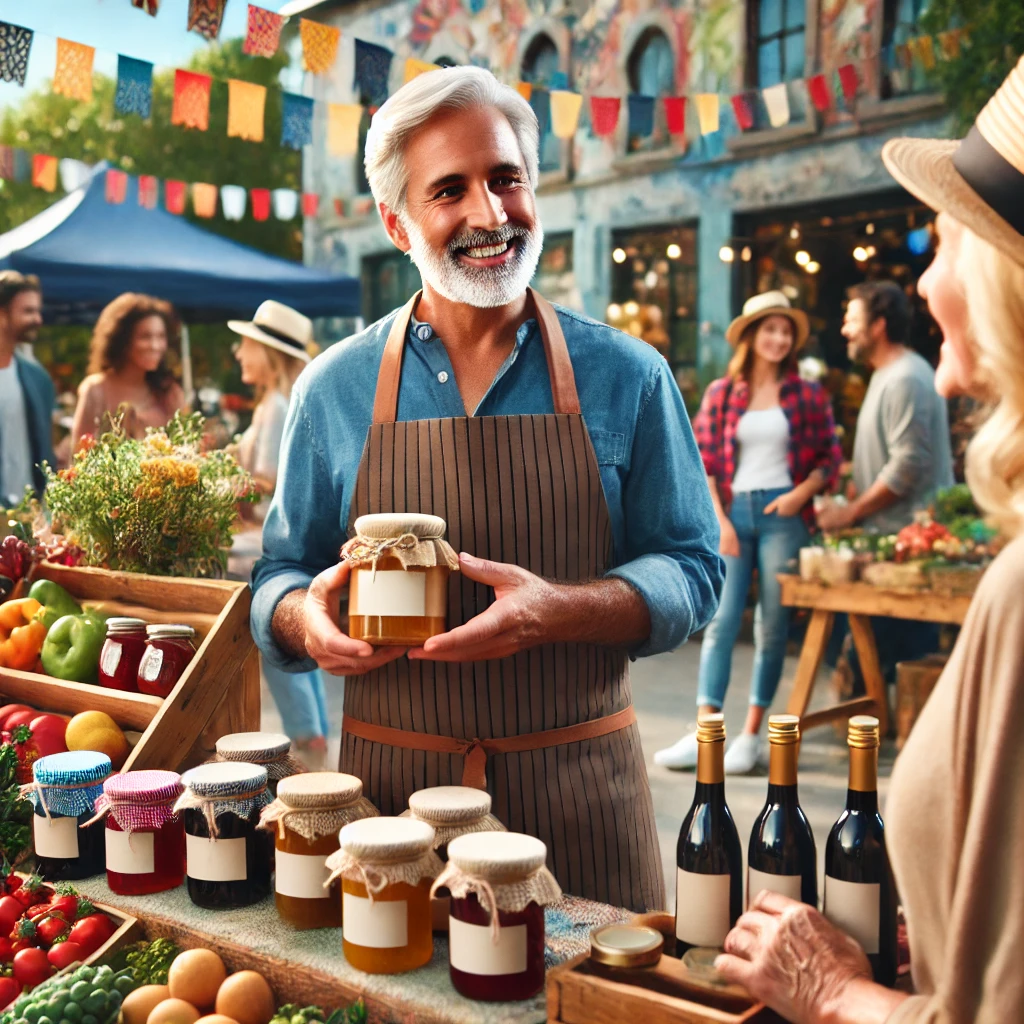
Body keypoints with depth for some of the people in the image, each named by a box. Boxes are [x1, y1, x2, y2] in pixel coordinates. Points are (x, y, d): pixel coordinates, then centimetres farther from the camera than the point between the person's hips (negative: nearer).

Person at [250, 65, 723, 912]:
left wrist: (558, 611, -19)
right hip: (393, 781, 1)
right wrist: (306, 617, -13)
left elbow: (690, 571, -1)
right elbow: (280, 574, 10)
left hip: (579, 790, 0)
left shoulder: (627, 376, 0)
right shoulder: (334, 389, 3)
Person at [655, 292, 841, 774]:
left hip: (783, 514, 0)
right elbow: (703, 462, 5)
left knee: (772, 627, 1)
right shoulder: (721, 393, 7)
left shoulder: (808, 394, 6)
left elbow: (830, 457, 8)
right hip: (733, 511, 0)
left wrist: (802, 493, -10)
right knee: (721, 621, -6)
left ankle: (751, 735, 9)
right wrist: (719, 521, -4)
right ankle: (704, 735, -5)